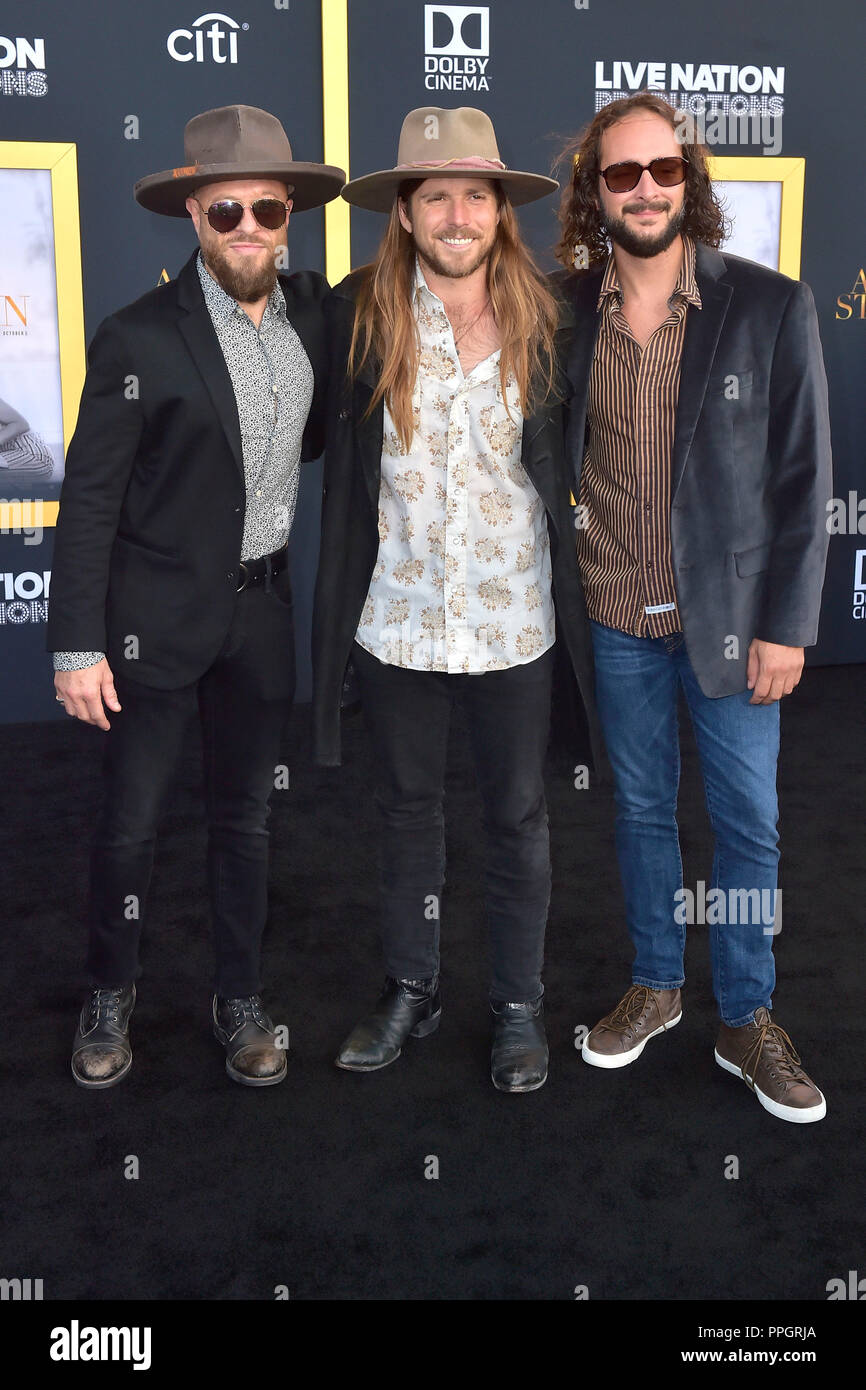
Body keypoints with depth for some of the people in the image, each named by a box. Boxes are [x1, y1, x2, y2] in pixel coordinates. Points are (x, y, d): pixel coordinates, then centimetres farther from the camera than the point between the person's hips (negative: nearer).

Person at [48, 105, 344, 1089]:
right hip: (159, 614, -4)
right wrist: (78, 644, -14)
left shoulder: (314, 308, 2)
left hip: (263, 612, 4)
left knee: (244, 816, 15)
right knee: (129, 821, 8)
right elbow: (90, 498, -11)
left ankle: (239, 1000, 31)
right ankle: (109, 995, 31)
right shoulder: (139, 339, -12)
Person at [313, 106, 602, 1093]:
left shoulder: (542, 319, -3)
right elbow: (318, 435, 5)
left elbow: (562, 461, 6)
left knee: (517, 815, 11)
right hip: (395, 615, 1)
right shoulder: (357, 312, -5)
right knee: (405, 807, 16)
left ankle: (518, 1003, 30)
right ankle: (410, 990, 35)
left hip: (513, 620, 0)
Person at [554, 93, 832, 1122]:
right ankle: (655, 986, 35)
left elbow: (804, 478, -6)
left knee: (747, 824, 8)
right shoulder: (566, 310, -1)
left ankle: (746, 1020, 26)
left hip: (730, 616, -2)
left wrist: (786, 625, -9)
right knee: (641, 807, 16)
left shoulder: (772, 307, -7)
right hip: (617, 619, 2)